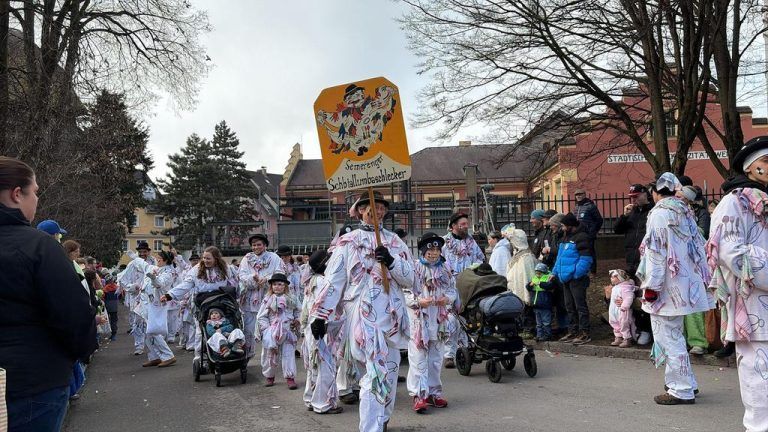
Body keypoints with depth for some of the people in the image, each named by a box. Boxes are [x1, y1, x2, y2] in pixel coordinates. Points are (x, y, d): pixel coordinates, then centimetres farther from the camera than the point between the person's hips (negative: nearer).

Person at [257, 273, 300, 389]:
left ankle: (290, 378, 4)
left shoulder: (291, 299, 5)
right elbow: (261, 317, 0)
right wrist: (267, 328, -11)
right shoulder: (268, 300, 0)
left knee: (288, 354, -1)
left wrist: (297, 320, 1)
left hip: (287, 331, 1)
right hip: (271, 331, -1)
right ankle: (269, 377, 23)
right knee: (270, 354, 6)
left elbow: (298, 311, 18)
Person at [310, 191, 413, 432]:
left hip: (392, 316, 4)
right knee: (376, 374, -12)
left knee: (389, 373, 13)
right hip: (363, 316, -4)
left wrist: (390, 261, -13)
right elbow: (334, 281, -1)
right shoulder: (348, 242, 3)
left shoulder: (394, 242, 11)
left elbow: (409, 280, 4)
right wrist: (320, 315, -6)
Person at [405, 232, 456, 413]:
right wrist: (418, 301, -23)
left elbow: (453, 290, 14)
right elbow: (405, 294, -9)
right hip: (418, 319, -5)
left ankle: (434, 392, 23)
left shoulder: (445, 269, 9)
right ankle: (418, 395, -1)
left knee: (436, 358, 13)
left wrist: (447, 298, -7)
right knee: (418, 358, -5)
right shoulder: (414, 268, -8)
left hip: (439, 320, 5)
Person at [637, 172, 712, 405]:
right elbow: (698, 248, 13)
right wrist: (701, 279, 18)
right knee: (674, 335, 19)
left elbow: (656, 253, -18)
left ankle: (681, 390, 3)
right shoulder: (685, 213, 12)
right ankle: (685, 383, 27)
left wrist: (651, 286, -15)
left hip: (667, 286, -9)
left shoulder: (659, 214, -14)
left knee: (668, 337, -2)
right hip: (685, 284, 9)